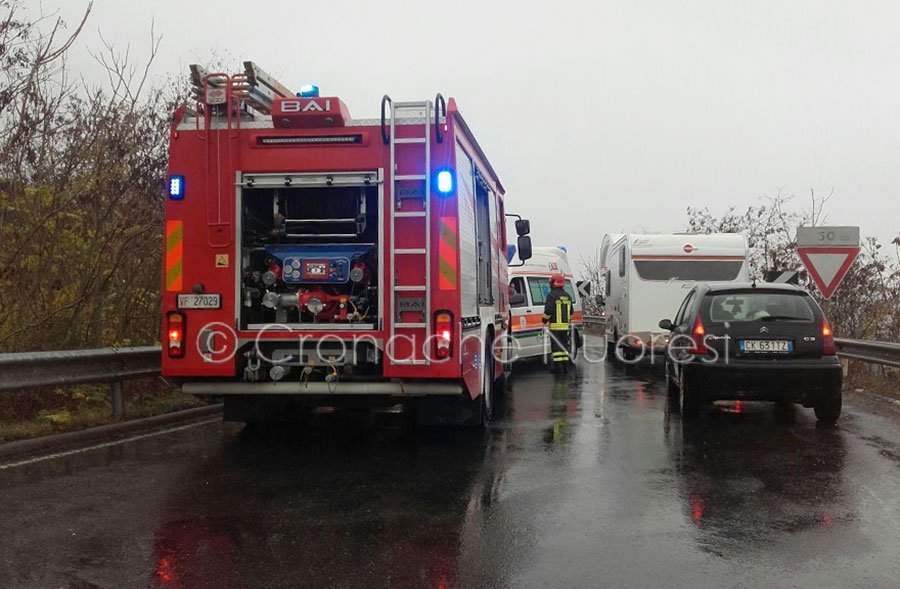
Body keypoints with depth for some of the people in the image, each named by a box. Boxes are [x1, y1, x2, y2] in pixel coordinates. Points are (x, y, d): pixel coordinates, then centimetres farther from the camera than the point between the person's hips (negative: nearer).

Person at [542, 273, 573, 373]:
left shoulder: (552, 295, -11)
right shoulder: (567, 296, 14)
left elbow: (548, 310, -15)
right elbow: (571, 311, 20)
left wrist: (545, 320, 0)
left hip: (555, 326, -7)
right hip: (565, 326, 7)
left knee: (556, 346, -4)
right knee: (564, 346, 13)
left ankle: (558, 367, -5)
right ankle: (565, 366, 14)